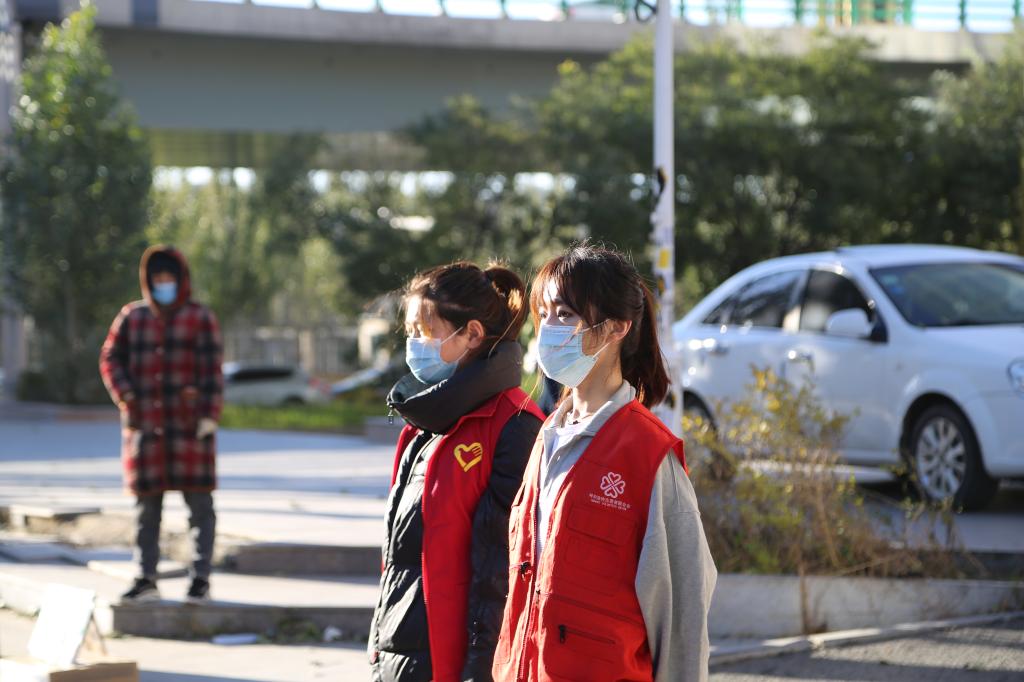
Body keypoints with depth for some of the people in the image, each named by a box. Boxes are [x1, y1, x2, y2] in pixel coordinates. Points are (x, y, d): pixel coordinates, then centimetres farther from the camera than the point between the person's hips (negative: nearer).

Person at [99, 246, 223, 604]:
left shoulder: (200, 319, 2)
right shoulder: (132, 317, 9)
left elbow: (211, 371, -3)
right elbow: (110, 358, 11)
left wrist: (209, 414, -11)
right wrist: (124, 396, -4)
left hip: (188, 425, -3)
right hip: (145, 424, 3)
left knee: (199, 501, -2)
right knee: (146, 502, 6)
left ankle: (201, 579, 2)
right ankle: (146, 580, 13)